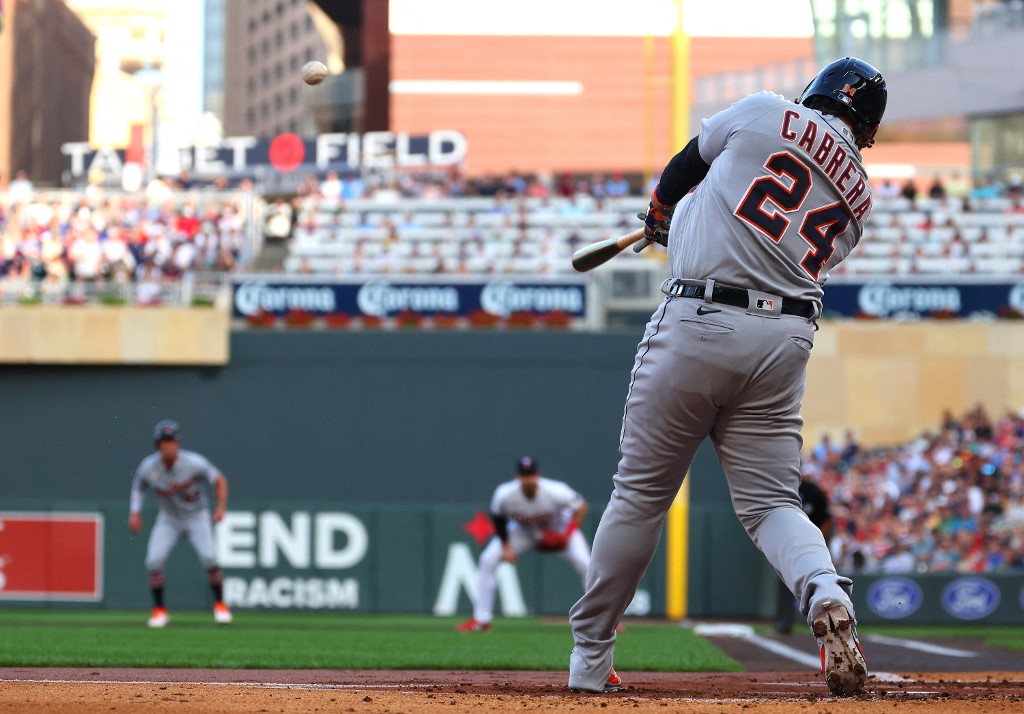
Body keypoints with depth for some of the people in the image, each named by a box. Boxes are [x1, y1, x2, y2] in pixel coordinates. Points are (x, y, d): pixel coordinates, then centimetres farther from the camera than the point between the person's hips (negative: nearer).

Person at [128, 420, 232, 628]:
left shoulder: (194, 463, -25)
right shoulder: (148, 467, -17)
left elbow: (219, 480, -11)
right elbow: (138, 487, 5)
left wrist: (221, 507, -23)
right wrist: (135, 513, -7)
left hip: (196, 516, -2)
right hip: (168, 519, 2)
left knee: (208, 557, -21)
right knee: (153, 561, -15)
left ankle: (219, 604, 1)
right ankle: (159, 610, 3)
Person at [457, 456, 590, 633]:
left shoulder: (556, 492, -35)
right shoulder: (504, 495, -30)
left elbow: (581, 507, -19)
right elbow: (498, 518, -8)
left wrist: (567, 535, -28)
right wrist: (506, 546, -13)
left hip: (559, 530, -2)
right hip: (523, 530, 2)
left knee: (585, 564, -20)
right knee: (488, 560, -14)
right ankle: (481, 620, -4)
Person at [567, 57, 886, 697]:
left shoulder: (766, 114, 4)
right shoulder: (859, 195, 16)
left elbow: (689, 162, 19)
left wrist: (662, 215, 40)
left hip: (699, 321, -3)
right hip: (786, 342, 3)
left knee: (642, 493, 7)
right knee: (772, 501, 7)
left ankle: (590, 656, 15)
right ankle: (826, 594, -25)